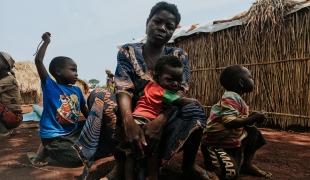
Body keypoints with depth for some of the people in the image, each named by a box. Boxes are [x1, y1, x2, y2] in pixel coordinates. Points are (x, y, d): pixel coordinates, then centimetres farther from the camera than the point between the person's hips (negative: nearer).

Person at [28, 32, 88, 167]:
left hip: (74, 131, 7)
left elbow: (85, 111, 14)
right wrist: (46, 42, -12)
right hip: (54, 136, -7)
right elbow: (38, 61, -18)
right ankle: (45, 149, 3)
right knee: (78, 159, -18)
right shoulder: (50, 85, -8)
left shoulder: (77, 90, 8)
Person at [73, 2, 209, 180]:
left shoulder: (179, 56, 1)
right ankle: (120, 162, -17)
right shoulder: (128, 51, -1)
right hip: (133, 115, 0)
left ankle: (188, 165, -4)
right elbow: (124, 90, -15)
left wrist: (160, 121, -32)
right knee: (98, 96, -24)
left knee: (195, 109, -27)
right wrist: (128, 121, -36)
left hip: (164, 118, 1)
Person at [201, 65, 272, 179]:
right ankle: (211, 157, 6)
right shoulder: (230, 97, -20)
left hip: (231, 140, 10)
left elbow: (238, 121, 13)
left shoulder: (236, 97, 10)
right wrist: (252, 118, -24)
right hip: (216, 142, -9)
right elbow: (229, 122, -32)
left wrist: (251, 119, -1)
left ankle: (246, 163, 14)